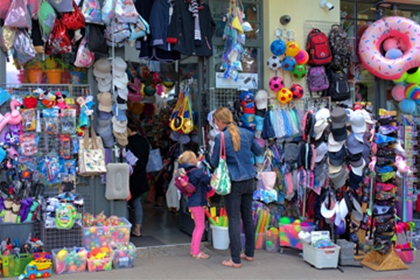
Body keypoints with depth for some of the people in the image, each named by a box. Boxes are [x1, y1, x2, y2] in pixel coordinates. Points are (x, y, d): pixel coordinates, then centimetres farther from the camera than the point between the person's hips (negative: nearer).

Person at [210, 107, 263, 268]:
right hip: (249, 180, 6)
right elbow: (259, 151, 17)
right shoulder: (246, 133, 4)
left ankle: (235, 260, 3)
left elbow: (214, 162, -7)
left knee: (234, 220, 0)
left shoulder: (221, 137, -13)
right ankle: (249, 253, 28)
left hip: (233, 182, -6)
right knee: (248, 216, 16)